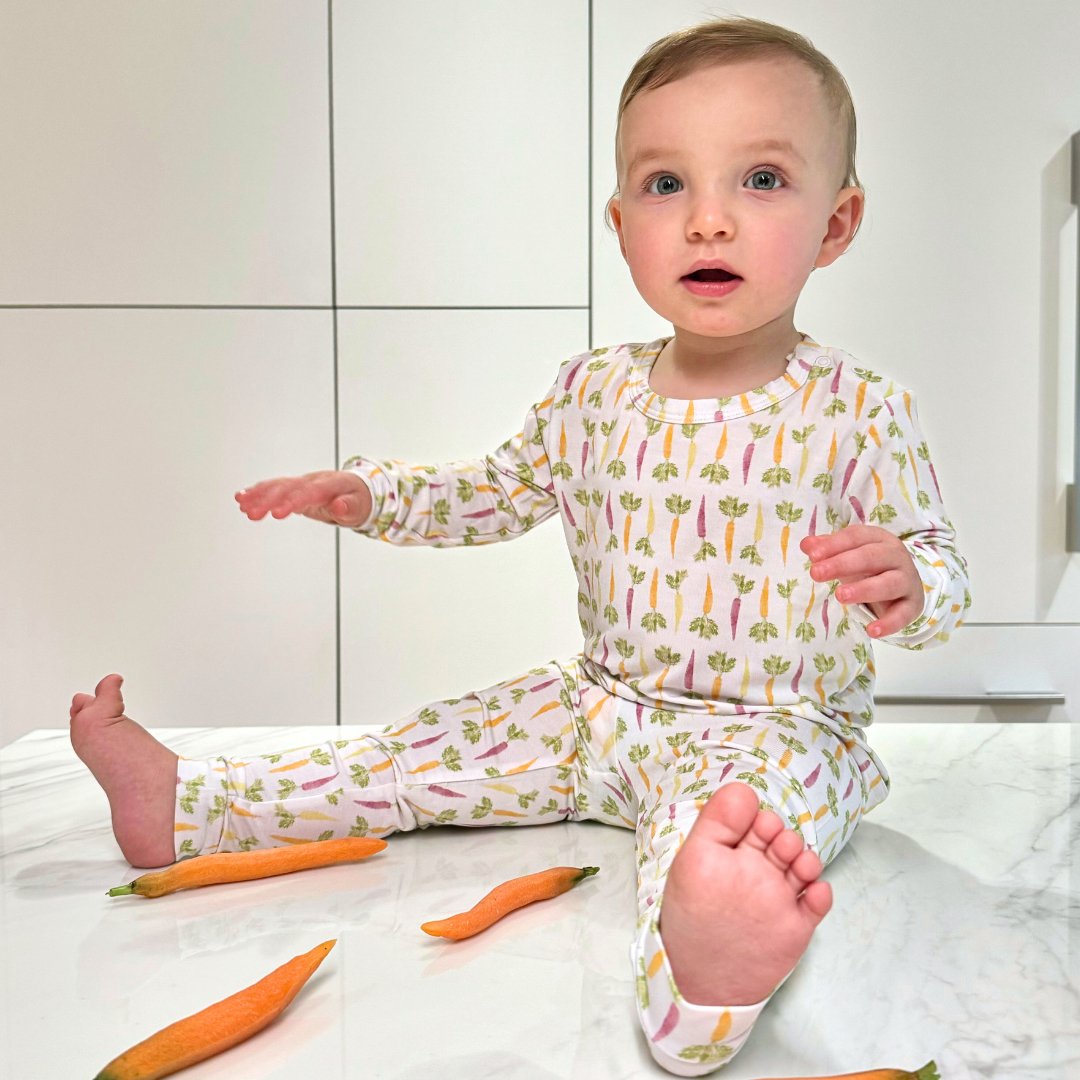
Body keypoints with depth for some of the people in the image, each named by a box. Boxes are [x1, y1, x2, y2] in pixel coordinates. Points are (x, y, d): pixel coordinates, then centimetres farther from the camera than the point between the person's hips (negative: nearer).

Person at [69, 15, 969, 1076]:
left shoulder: (859, 412, -11)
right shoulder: (592, 393, 1)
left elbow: (939, 560, -6)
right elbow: (497, 491, 16)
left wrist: (906, 583, -30)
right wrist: (370, 493, 4)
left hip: (778, 731, -4)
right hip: (601, 704, 5)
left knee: (737, 803, -38)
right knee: (421, 752, 3)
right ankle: (183, 804, 9)